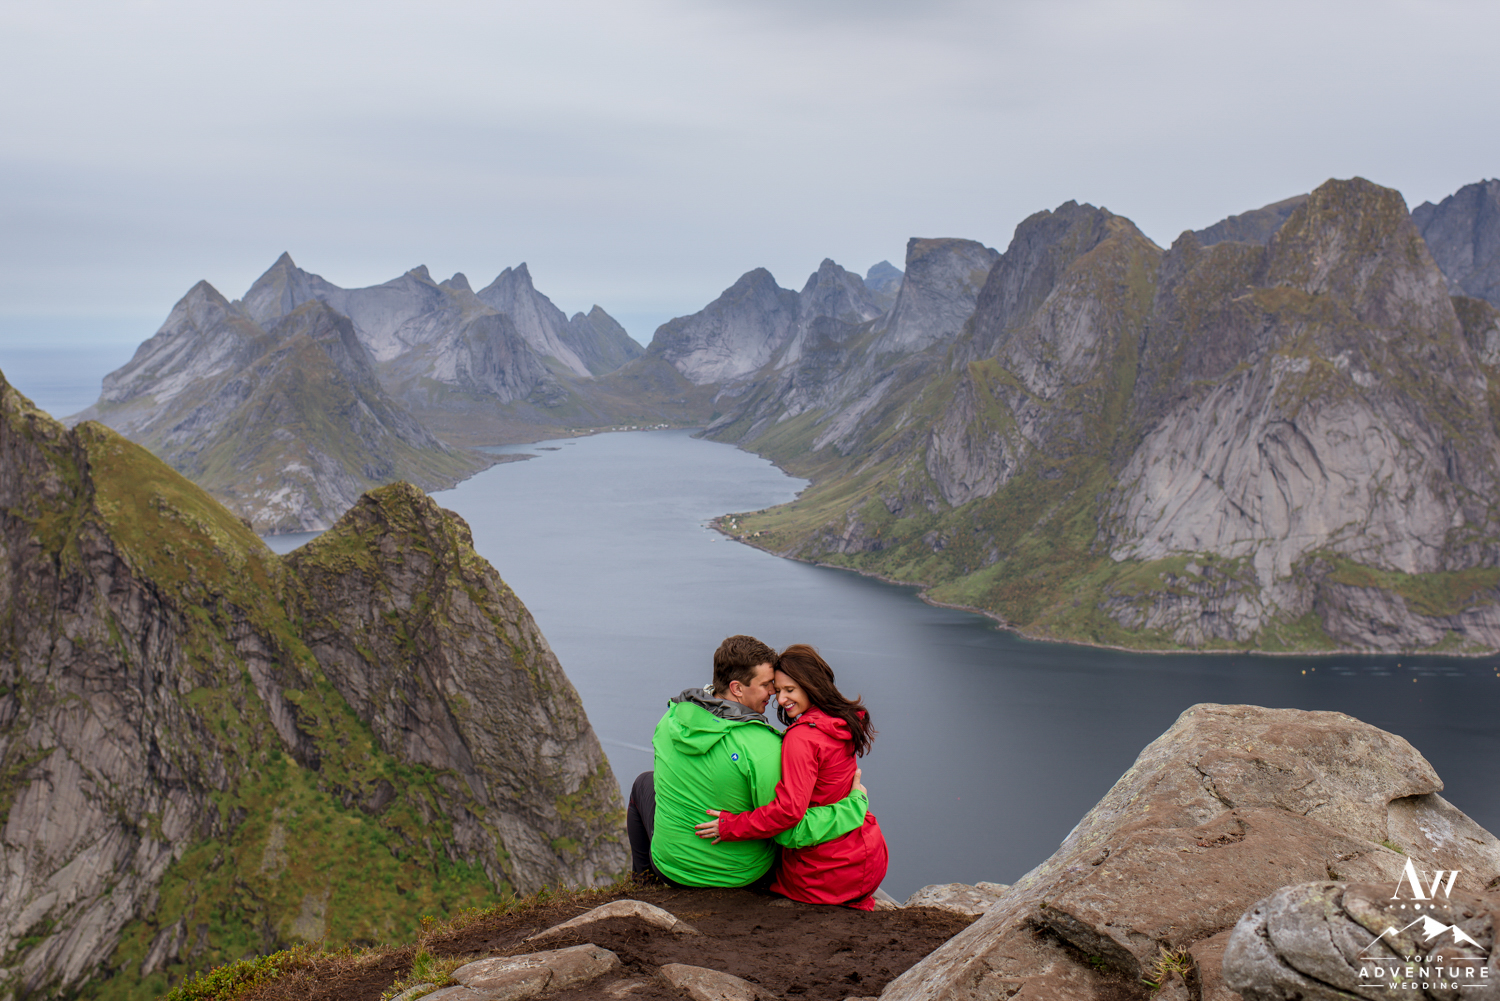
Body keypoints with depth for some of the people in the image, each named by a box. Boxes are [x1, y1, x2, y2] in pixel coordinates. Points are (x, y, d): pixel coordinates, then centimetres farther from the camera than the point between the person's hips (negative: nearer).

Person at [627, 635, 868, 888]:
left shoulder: (672, 718, -12)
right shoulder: (763, 746, -30)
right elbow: (789, 833, -27)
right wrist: (855, 802, -19)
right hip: (742, 875, -2)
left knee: (644, 782, 31)